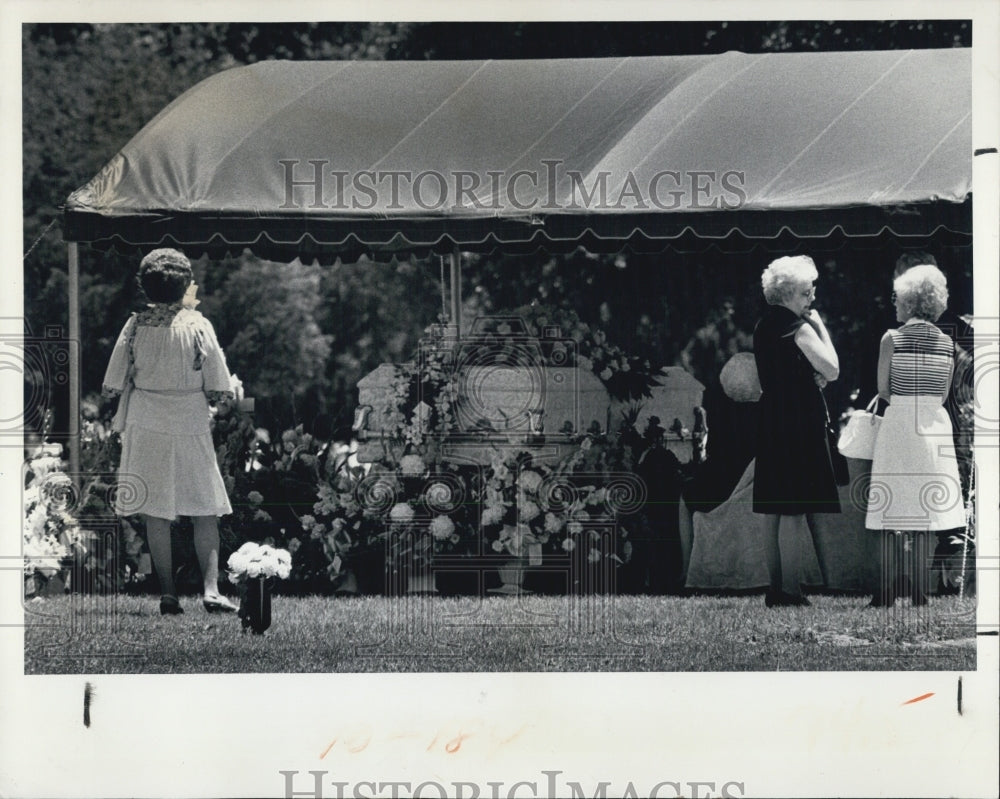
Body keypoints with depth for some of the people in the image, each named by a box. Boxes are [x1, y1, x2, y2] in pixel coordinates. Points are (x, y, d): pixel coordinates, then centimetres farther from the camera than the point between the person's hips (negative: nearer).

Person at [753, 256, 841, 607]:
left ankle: (775, 588, 15)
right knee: (795, 511, -7)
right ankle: (791, 590, -8)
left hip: (770, 421, 9)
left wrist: (810, 377, 8)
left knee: (773, 510, 11)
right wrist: (820, 327, -6)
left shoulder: (763, 327, 13)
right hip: (799, 422, -8)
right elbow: (831, 370, -14)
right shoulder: (799, 327, -13)